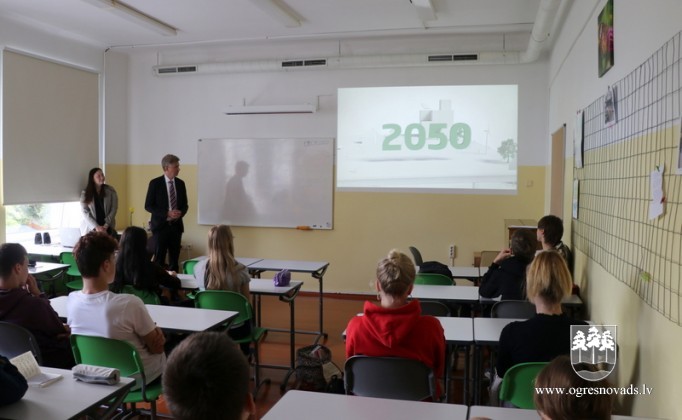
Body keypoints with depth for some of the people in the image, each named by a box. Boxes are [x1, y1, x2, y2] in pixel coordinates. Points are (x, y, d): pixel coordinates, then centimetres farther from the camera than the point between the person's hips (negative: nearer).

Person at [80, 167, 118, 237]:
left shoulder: (111, 191, 3)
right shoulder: (85, 193, 2)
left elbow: (114, 209, 0)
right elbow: (85, 213, -3)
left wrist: (106, 225, -10)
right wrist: (96, 227, -14)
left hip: (108, 228, 0)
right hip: (91, 228, 0)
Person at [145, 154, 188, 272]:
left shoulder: (180, 183, 7)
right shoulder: (155, 183, -5)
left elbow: (185, 205, 13)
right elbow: (148, 206, -6)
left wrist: (180, 213, -10)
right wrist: (167, 213, -17)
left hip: (176, 226, 4)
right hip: (161, 225, -4)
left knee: (174, 259, 7)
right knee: (159, 259, -1)